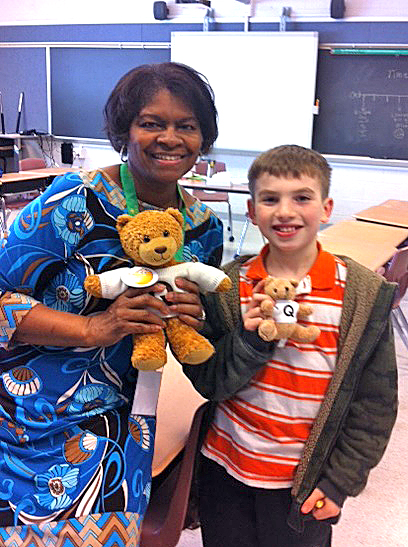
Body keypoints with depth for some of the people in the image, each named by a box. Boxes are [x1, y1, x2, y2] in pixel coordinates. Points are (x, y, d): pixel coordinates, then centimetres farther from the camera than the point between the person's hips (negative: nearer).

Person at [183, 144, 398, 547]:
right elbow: (207, 382, -7)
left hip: (305, 484, -1)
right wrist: (250, 341, -24)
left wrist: (339, 481, -6)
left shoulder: (363, 294, -12)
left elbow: (375, 403, -6)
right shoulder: (229, 286, -7)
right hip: (224, 470, 2)